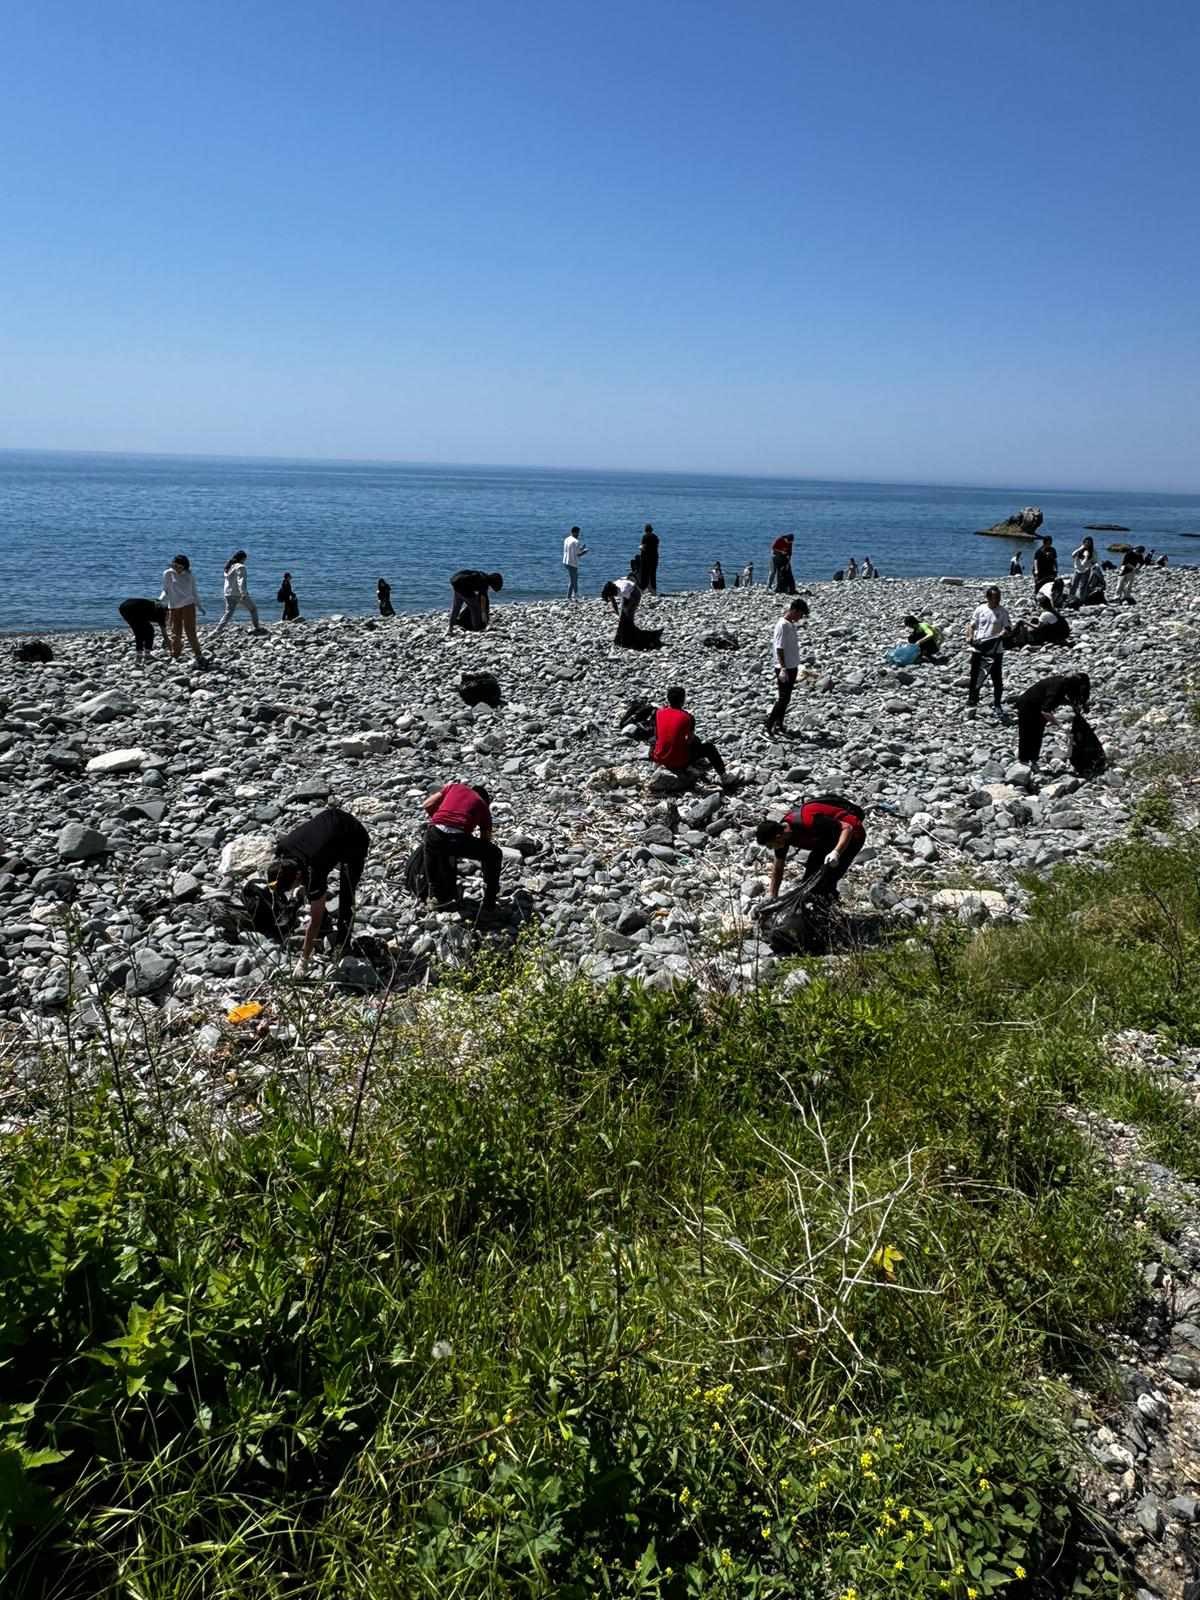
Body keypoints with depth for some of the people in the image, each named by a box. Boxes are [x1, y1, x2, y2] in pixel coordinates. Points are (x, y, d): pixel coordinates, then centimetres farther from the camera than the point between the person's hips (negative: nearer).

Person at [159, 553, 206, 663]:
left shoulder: (190, 575, 4)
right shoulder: (168, 574, 0)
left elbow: (194, 591, 13)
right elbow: (165, 590, 6)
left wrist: (199, 605, 13)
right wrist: (160, 599, -13)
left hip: (188, 605, 0)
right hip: (174, 606, 0)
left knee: (190, 631, -8)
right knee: (176, 633, 1)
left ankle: (198, 655, -3)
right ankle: (175, 656, 12)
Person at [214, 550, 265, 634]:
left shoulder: (229, 567, 13)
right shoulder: (240, 567, -12)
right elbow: (241, 581, -23)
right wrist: (243, 593, -31)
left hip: (228, 594, 7)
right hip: (239, 594, -7)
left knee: (228, 612, 8)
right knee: (253, 609, 12)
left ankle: (217, 630, -6)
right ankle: (257, 628, 16)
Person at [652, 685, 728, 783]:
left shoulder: (659, 712, -5)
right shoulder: (688, 717, -15)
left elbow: (656, 736, 6)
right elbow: (690, 741, -5)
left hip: (660, 759, 5)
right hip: (680, 763, -5)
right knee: (709, 747, 15)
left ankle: (698, 761, 50)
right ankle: (723, 775, 23)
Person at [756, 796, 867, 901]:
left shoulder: (808, 821, -37)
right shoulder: (781, 831, -11)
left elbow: (847, 828, -32)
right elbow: (778, 867, 4)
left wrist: (836, 852, -46)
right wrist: (771, 896, 7)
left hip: (849, 835, -8)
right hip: (828, 838, 8)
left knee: (826, 883, -17)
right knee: (807, 883, 3)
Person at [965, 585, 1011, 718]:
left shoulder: (1002, 612, -1)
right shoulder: (980, 609, 2)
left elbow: (1008, 628, -4)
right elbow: (971, 624, 10)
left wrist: (1002, 634, -26)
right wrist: (970, 636, -8)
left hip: (995, 650, -1)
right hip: (978, 648, 1)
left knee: (997, 679, 0)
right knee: (975, 676, 11)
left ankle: (996, 706, 10)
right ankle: (972, 700, 33)